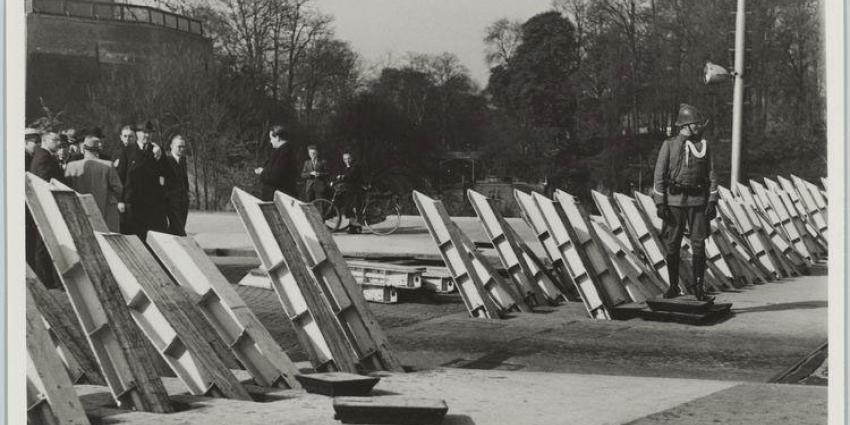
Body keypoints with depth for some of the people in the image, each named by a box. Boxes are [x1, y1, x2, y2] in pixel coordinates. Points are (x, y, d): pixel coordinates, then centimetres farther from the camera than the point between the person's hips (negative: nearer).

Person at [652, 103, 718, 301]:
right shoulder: (669, 145, 0)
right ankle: (673, 286, 15)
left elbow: (712, 175, 7)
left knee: (699, 244, -3)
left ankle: (699, 288, 2)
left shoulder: (704, 146, 7)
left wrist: (712, 201, -2)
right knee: (672, 245, 3)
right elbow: (659, 175, 0)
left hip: (698, 200, 1)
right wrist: (660, 203, -6)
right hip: (674, 201, -1)